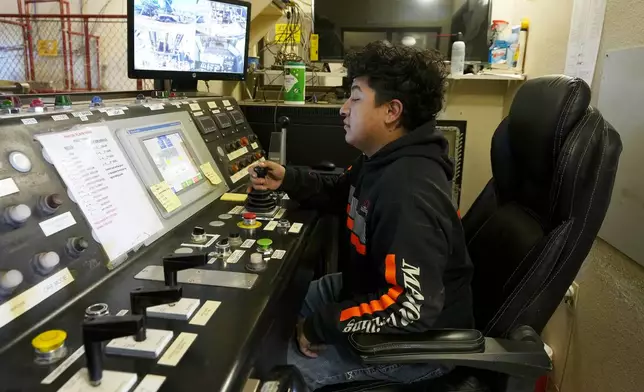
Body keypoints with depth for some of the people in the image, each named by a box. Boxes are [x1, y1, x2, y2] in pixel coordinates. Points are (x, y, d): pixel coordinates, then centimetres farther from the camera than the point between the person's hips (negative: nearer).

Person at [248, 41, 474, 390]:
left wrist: (320, 326, -27)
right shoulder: (382, 159, 0)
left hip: (418, 340, -10)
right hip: (374, 288, 10)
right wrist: (288, 180, 2)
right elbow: (342, 194, 19)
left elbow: (411, 309, -39)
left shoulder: (407, 190, -34)